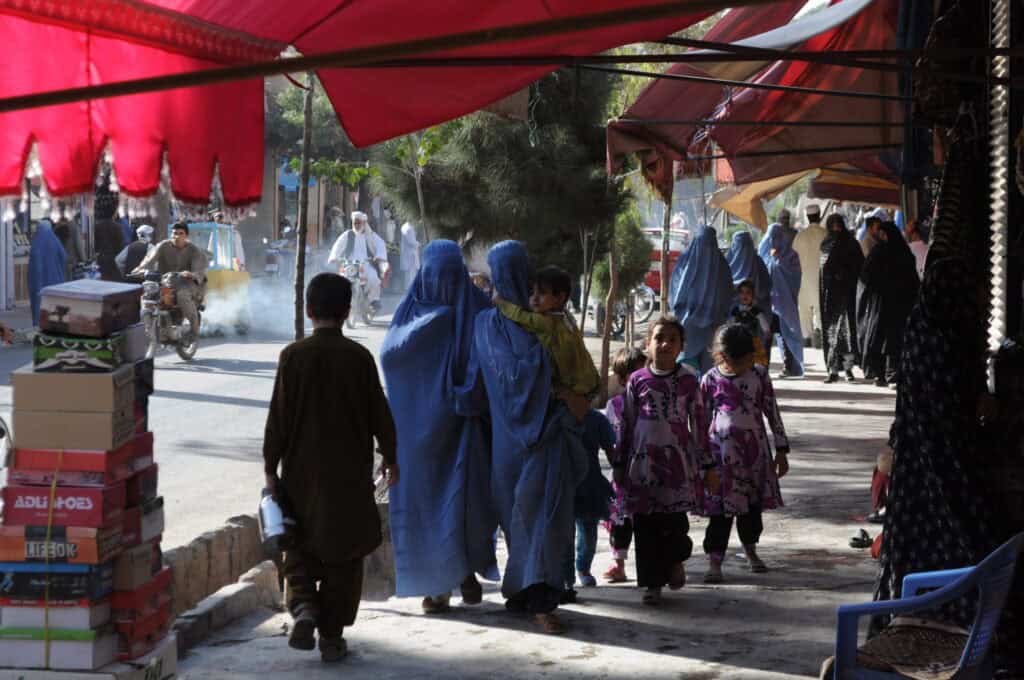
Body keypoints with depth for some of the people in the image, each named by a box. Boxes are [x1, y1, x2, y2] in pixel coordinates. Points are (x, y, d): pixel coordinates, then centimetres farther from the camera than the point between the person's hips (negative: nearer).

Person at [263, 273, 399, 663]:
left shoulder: (294, 355, -7)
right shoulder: (359, 357, -7)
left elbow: (278, 418, -6)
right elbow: (379, 413, -1)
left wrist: (271, 468, 2)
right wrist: (390, 457, 13)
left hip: (302, 473, 0)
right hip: (350, 473, 0)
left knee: (300, 546, 16)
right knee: (343, 554, 9)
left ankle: (304, 606, -8)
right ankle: (332, 635, 9)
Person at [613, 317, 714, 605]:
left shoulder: (688, 381, 2)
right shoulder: (637, 381, 4)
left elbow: (699, 423, 5)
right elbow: (626, 425, 8)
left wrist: (706, 464, 4)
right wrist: (619, 465, 8)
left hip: (678, 460, -1)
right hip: (643, 460, 1)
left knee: (674, 520, -5)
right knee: (645, 524, 2)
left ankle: (675, 560, 26)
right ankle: (652, 582, 12)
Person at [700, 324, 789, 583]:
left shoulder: (759, 375, -1)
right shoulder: (710, 380, -5)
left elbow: (772, 413, 5)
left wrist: (781, 450, 5)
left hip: (755, 450, 2)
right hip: (723, 452, -2)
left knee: (753, 504, 13)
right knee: (721, 508, -4)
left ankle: (750, 550, 34)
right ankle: (714, 561, 0)